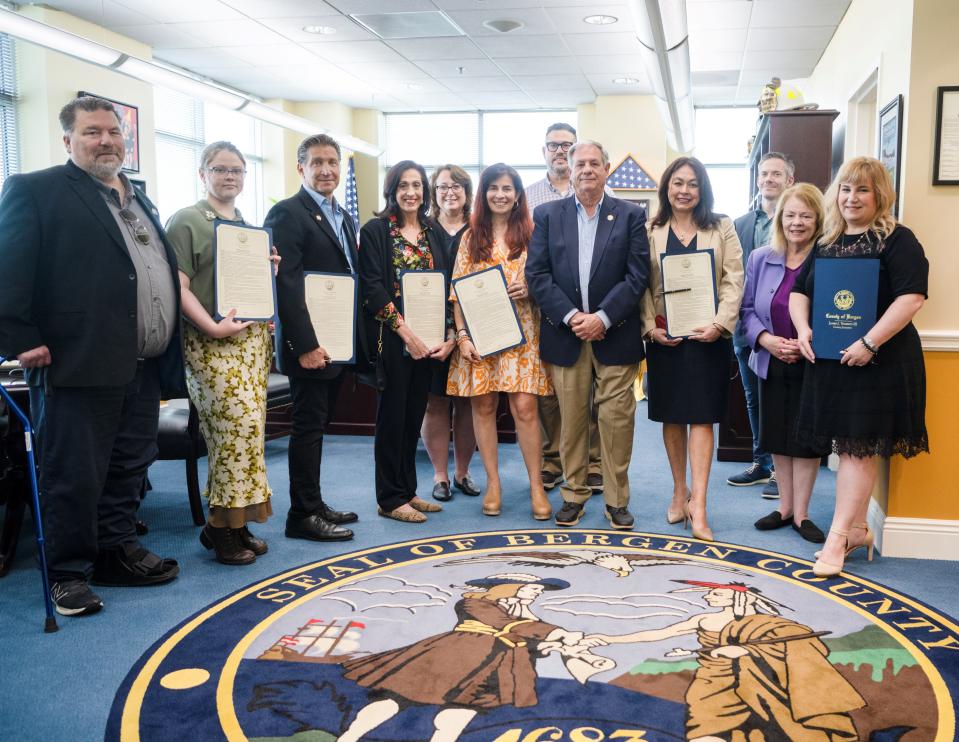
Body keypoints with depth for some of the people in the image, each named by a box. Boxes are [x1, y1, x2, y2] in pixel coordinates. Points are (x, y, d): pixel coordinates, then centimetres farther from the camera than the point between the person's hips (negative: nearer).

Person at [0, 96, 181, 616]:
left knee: (130, 470, 15)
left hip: (142, 368, 7)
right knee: (75, 477, 2)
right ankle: (69, 573, 15)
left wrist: (164, 356, 18)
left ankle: (118, 551, 29)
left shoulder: (139, 199, 19)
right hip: (80, 366, -7)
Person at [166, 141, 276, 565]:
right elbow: (179, 287, -10)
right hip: (213, 343, -7)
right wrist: (213, 326, -21)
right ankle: (221, 526, 1)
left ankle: (235, 523, 15)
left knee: (241, 430, 6)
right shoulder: (187, 221, -1)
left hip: (253, 338, 7)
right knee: (239, 424, -13)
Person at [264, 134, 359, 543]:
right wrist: (305, 345, -23)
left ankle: (314, 504, 24)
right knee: (308, 426, -2)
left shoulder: (343, 217, 16)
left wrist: (353, 339, 13)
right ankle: (303, 516, 6)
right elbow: (285, 284, -18)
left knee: (316, 426, 15)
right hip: (310, 346, -8)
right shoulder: (288, 213, -11)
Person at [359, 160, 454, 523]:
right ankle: (390, 498, 10)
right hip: (393, 339, -5)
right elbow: (371, 287, -11)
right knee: (392, 415, 1)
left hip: (428, 340, 5)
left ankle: (408, 490, 22)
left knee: (414, 415, 11)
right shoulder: (375, 231, -3)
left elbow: (446, 287, 11)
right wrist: (404, 330, -17)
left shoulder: (433, 234, 13)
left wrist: (450, 334, -1)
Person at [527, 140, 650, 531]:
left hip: (614, 335, -1)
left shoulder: (631, 215, 5)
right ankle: (574, 494, 19)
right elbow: (537, 274, 0)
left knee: (617, 419, 1)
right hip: (565, 335, 1)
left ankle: (617, 499, 13)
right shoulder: (547, 215, 8)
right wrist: (571, 316, -11)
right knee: (571, 420, 7)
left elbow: (637, 275, -2)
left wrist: (603, 317, -13)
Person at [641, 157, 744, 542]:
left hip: (707, 335, -1)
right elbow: (642, 286, 3)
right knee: (671, 417, 9)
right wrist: (651, 327, -10)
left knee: (700, 417, -5)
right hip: (664, 336, 2)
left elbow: (734, 280, -1)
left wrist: (720, 324, -14)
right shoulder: (651, 232, 6)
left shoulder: (722, 228, 5)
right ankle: (679, 492, 23)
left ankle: (698, 506, -6)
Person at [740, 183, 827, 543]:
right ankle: (784, 507, 28)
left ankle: (801, 513, 19)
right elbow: (747, 309, 3)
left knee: (806, 440, 5)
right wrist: (767, 340, -14)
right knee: (778, 438, 13)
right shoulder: (760, 259, 3)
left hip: (811, 366, -3)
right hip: (771, 365, 4)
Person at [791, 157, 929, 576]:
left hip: (877, 363, -6)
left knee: (858, 448, -3)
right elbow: (800, 291, 16)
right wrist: (802, 329, -3)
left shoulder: (897, 240, -7)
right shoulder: (827, 242, 13)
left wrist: (869, 343, -23)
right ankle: (857, 529, 23)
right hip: (829, 361, 6)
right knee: (847, 445, 12)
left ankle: (838, 537, 1)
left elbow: (911, 297, -17)